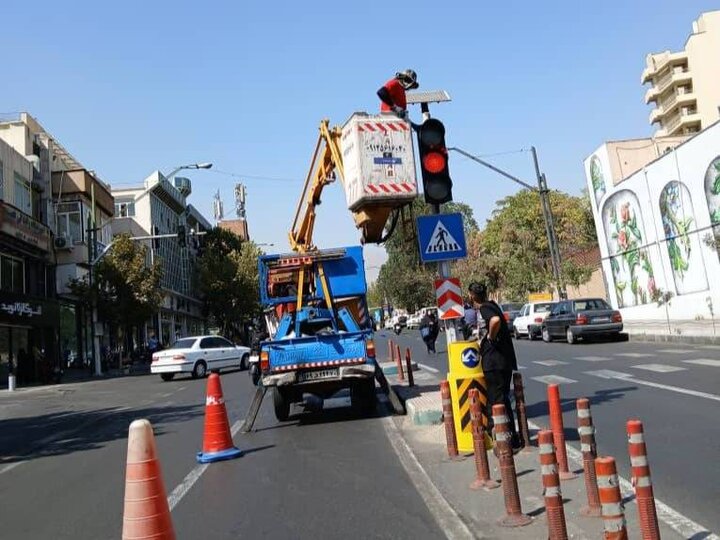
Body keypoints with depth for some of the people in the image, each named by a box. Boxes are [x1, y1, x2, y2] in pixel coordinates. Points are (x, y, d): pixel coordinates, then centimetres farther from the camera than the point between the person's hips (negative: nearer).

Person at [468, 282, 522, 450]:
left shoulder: (484, 309, -15)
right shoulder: (491, 305, 14)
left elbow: (495, 320, -37)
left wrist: (491, 337, -21)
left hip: (494, 361, -10)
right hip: (504, 360, 10)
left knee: (498, 400, -3)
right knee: (502, 399, 17)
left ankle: (511, 439, 1)